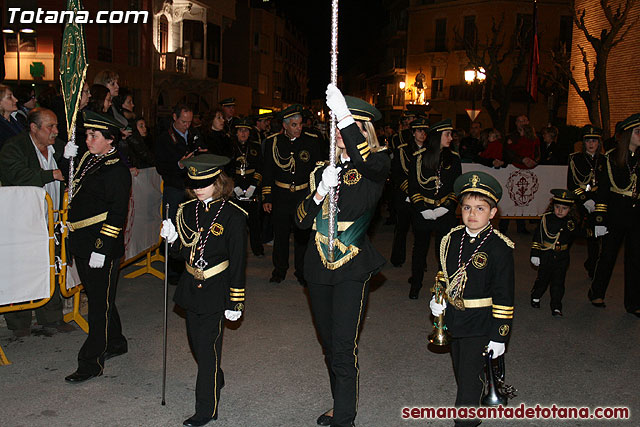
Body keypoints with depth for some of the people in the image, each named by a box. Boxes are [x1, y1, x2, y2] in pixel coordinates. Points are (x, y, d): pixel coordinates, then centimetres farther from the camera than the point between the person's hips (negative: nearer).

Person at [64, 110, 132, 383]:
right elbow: (75, 192, 27)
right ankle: (115, 343, 36)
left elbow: (117, 215, -19)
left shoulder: (117, 171, -15)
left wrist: (102, 249, -20)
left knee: (100, 304, 1)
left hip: (102, 248, -9)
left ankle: (92, 363, 9)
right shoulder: (87, 159, 11)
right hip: (81, 245, 9)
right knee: (96, 297, 19)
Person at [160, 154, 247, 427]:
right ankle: (215, 381, 43)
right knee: (196, 342, 16)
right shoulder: (187, 210, 5)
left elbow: (238, 262, -10)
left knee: (207, 347, -3)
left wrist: (235, 302, -10)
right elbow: (185, 251, 12)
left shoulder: (233, 215, -12)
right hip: (191, 287, 6)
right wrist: (173, 238, -10)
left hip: (216, 291, -6)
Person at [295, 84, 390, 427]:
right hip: (319, 266, 6)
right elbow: (302, 219, 4)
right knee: (329, 343, 17)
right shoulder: (323, 170, 11)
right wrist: (320, 192, -14)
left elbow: (366, 160, -33)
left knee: (344, 346, -9)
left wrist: (344, 115, -33)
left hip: (352, 269, -6)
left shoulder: (376, 165, -5)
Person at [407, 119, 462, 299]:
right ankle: (416, 285, 25)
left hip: (446, 214, 1)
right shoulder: (418, 157, -2)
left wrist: (447, 207, -9)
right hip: (422, 214, -1)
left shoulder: (454, 158, 5)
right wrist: (422, 208, -11)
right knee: (420, 248, 10)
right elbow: (413, 187, -1)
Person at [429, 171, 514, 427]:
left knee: (469, 381, -2)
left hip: (480, 324, -6)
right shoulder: (452, 239, 1)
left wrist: (499, 336, -12)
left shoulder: (499, 248, -15)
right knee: (461, 374, 21)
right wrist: (437, 299, 1)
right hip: (454, 319, 6)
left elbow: (504, 296, -13)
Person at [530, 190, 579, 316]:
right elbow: (537, 237, -5)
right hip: (546, 256, -1)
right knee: (542, 278, 14)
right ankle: (535, 297, 37)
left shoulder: (572, 222, -3)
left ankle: (556, 307, 13)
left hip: (562, 258, 1)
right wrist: (535, 254, -6)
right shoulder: (546, 218, -8)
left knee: (558, 282, 4)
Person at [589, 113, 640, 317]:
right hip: (615, 216, -3)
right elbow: (602, 191, -4)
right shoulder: (611, 159, -3)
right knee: (608, 255, 7)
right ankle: (596, 293, 26)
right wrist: (599, 219, -9)